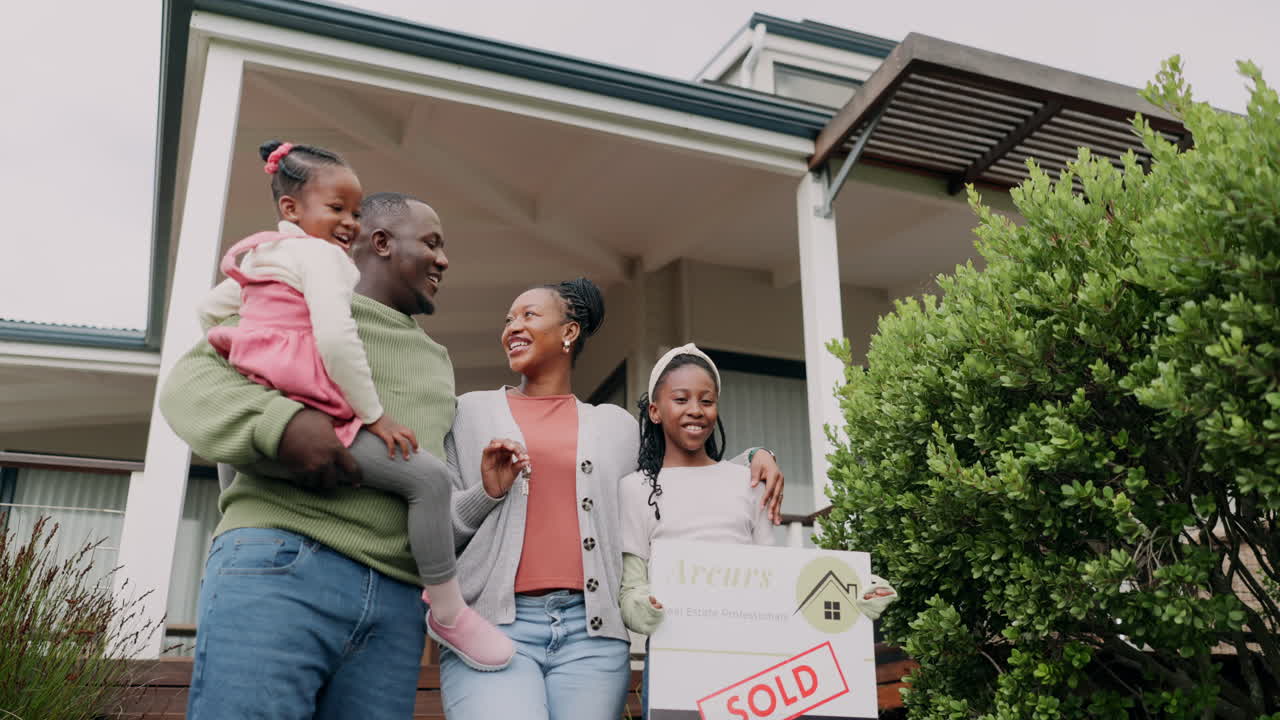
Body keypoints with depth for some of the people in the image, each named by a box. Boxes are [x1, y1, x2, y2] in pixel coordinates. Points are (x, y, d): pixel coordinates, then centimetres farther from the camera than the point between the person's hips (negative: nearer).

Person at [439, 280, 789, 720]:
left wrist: (749, 460, 13)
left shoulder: (616, 426, 16)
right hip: (494, 624, -1)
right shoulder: (472, 412, 13)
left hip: (592, 632, 2)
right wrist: (487, 491, -8)